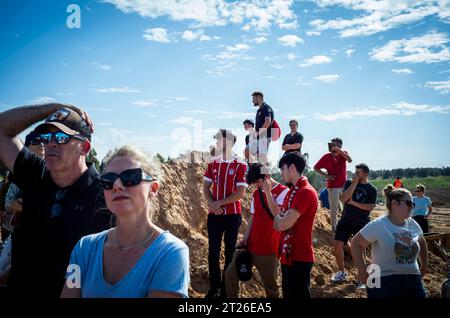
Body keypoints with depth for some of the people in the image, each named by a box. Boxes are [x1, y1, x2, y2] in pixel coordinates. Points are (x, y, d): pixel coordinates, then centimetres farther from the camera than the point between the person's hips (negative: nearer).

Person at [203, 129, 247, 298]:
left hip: (232, 215, -4)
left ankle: (226, 288, 21)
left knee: (230, 252, 7)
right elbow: (206, 187, 6)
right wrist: (212, 205, -10)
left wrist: (219, 203, -14)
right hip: (214, 215, 4)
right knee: (213, 252, 7)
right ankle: (214, 287, 22)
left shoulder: (240, 165, -7)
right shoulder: (212, 163, 6)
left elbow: (240, 193, -12)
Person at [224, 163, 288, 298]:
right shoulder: (256, 193, 10)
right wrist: (245, 238, 3)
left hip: (268, 249, -6)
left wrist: (268, 192, -22)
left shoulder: (283, 191, -10)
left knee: (270, 286, 7)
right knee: (230, 274, 7)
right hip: (250, 245, 6)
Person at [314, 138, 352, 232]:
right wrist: (325, 175, -11)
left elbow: (349, 160, -21)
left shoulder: (343, 153, 2)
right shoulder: (327, 156, -5)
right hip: (333, 186, -3)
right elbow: (316, 168, -2)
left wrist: (338, 150, -27)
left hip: (344, 185, 3)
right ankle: (334, 227, 12)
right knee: (334, 208, 2)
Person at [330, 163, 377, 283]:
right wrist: (354, 183, -16)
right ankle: (341, 272, 13)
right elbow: (343, 199, -15)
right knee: (337, 244, -5)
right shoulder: (349, 183, 0)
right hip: (346, 221, 2)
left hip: (361, 223, -1)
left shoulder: (371, 189, -3)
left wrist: (354, 202, -18)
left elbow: (371, 207, -13)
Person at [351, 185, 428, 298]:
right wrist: (363, 271, -13)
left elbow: (421, 243, 27)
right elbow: (356, 243, -11)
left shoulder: (413, 225, 7)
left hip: (414, 281, 6)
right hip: (384, 283, -6)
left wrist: (424, 266, 22)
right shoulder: (378, 225, -12)